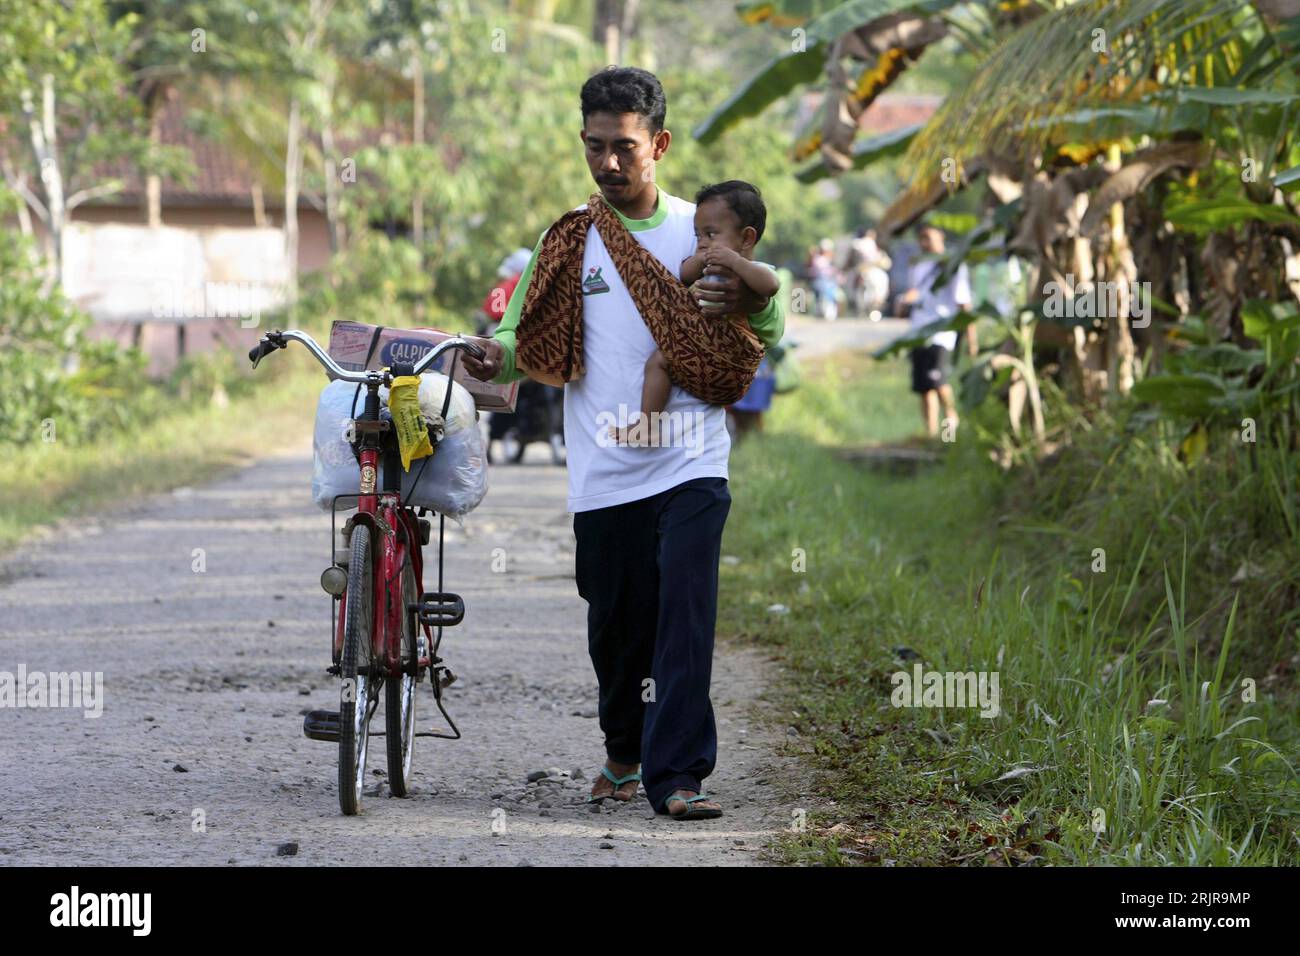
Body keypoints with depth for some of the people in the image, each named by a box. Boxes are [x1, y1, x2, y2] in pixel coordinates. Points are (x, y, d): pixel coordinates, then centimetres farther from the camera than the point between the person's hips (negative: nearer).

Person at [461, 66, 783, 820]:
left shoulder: (701, 231, 6)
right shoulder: (568, 240, 7)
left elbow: (773, 334, 8)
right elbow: (525, 337, 6)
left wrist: (749, 300, -16)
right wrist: (494, 358, -18)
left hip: (691, 464, -1)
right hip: (605, 472, 2)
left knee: (685, 614, -14)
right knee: (616, 624, 10)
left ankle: (676, 772, -14)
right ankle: (625, 752, 32)